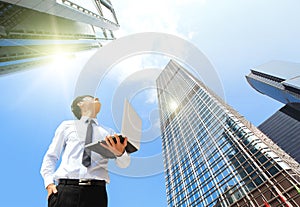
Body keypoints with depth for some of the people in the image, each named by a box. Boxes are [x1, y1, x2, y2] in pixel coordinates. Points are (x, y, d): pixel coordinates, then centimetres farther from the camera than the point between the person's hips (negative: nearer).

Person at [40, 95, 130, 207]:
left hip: (96, 191, 1)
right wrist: (49, 183, -1)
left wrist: (120, 152, -23)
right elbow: (51, 157, 15)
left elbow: (124, 164, 1)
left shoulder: (107, 132, 12)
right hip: (65, 190, 0)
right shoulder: (67, 126, 13)